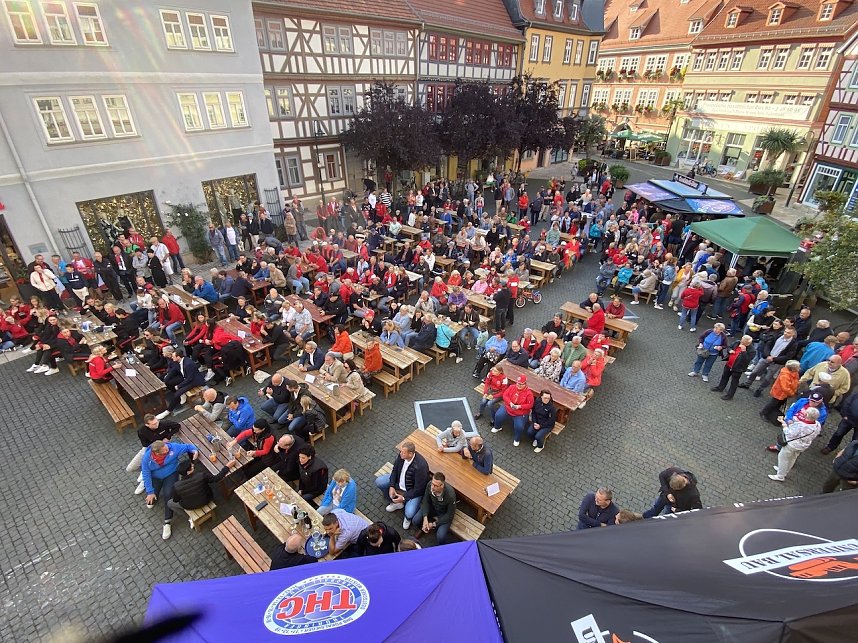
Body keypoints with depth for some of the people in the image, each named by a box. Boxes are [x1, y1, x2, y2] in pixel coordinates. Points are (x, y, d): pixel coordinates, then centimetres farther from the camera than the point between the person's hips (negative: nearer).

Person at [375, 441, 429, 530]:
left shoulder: (420, 466, -39)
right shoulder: (401, 455, -22)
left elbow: (419, 489, -27)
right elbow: (395, 470, -3)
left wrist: (404, 497, -22)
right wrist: (391, 486, -12)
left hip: (413, 491, -6)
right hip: (399, 481, 7)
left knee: (409, 513, -25)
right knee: (379, 482, 0)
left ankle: (408, 518, 16)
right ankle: (395, 503, 20)